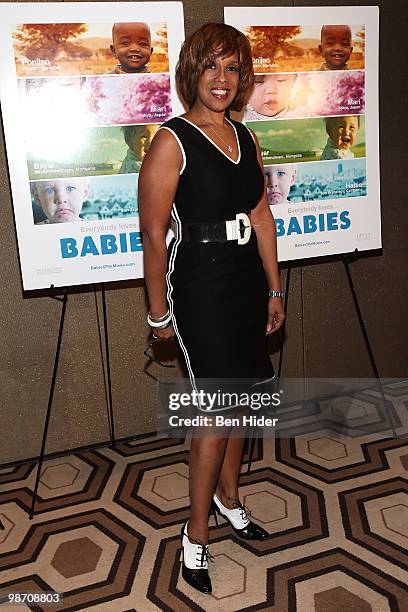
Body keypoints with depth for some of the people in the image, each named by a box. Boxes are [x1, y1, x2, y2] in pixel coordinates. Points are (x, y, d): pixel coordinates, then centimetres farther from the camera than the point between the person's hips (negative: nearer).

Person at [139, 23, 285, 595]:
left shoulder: (246, 137, 10)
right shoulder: (172, 141, -11)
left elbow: (261, 216, 13)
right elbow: (153, 234, -12)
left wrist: (274, 290, 13)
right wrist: (159, 312, -9)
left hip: (247, 281, 7)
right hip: (199, 285, -7)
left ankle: (228, 494, 38)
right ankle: (196, 533, 14)